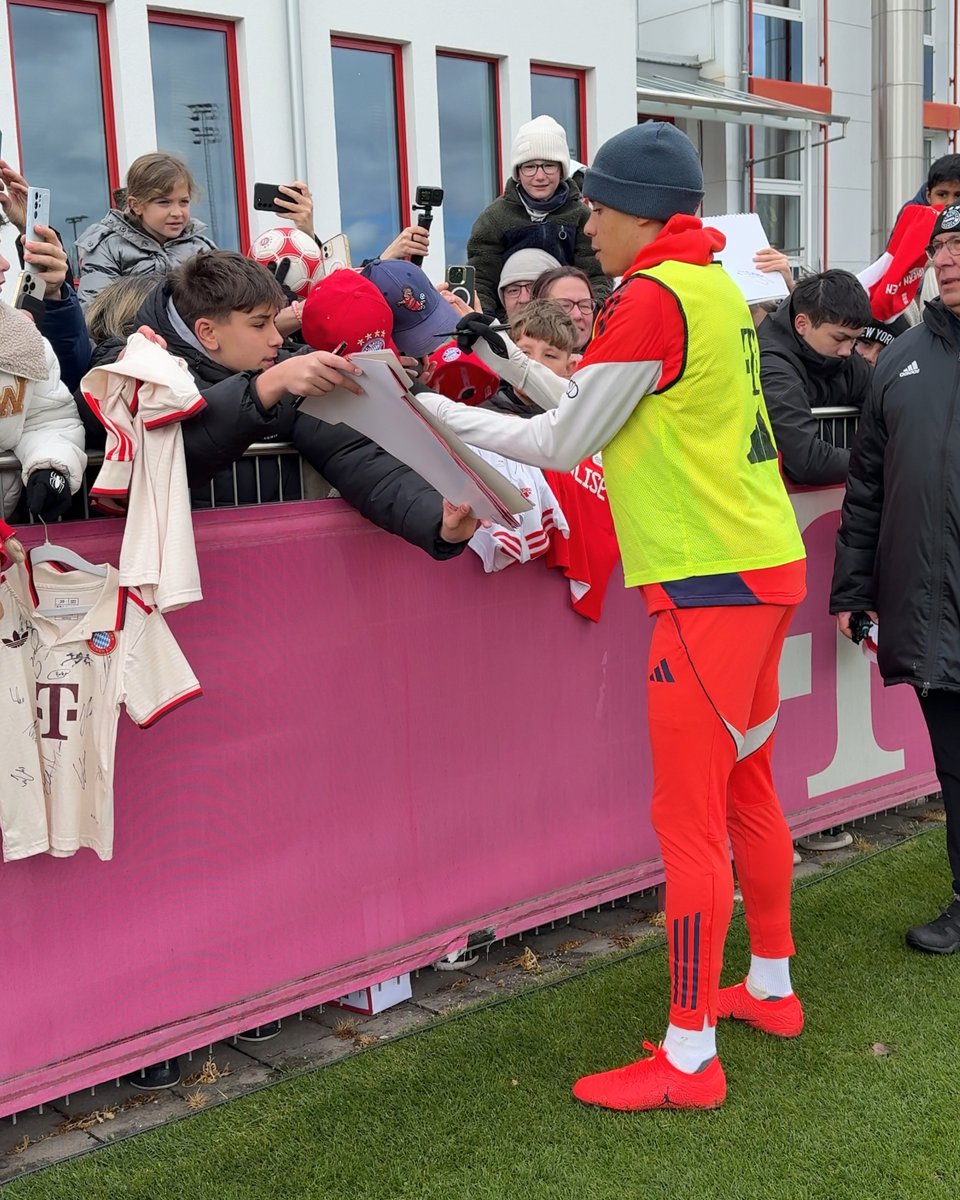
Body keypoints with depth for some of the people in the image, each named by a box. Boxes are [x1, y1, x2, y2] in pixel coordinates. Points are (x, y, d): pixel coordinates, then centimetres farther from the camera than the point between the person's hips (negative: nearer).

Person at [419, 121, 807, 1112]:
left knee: (688, 817, -3)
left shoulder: (652, 297, -14)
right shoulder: (715, 286, 14)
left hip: (711, 582, -10)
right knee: (746, 791, 19)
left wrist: (435, 409, -1)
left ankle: (689, 1058, 6)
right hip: (765, 567, 10)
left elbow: (562, 445, -9)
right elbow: (619, 416, 19)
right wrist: (510, 364, 16)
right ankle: (770, 988, 34)